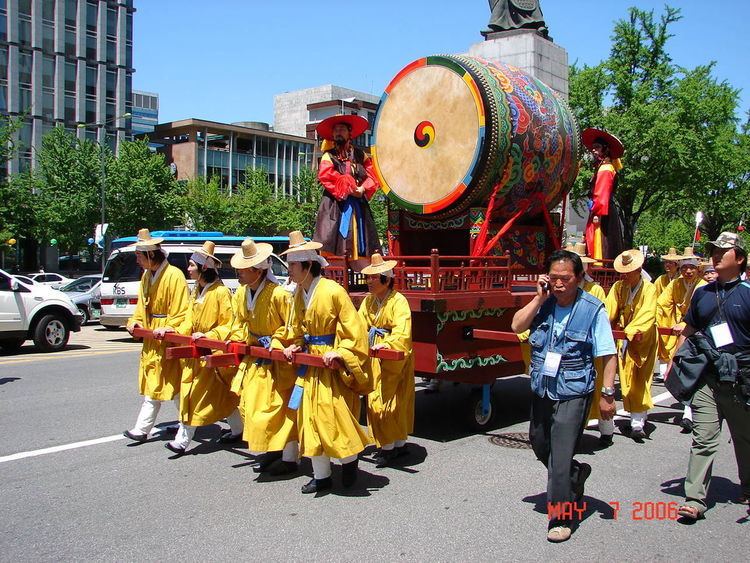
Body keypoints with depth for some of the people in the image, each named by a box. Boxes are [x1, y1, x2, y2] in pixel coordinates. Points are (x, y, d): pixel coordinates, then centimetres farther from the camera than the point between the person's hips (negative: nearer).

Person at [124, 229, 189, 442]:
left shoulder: (174, 275, -16)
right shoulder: (146, 276, 10)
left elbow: (182, 313, -17)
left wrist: (166, 329, -26)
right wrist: (135, 321, 0)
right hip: (151, 340, 8)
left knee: (175, 385, 2)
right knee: (151, 383, 10)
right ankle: (142, 430, 13)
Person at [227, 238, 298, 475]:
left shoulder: (279, 295, -24)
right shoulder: (241, 293, 1)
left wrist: (274, 341, -22)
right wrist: (237, 340, -1)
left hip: (278, 361, -8)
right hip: (255, 358, 8)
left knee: (282, 408, -1)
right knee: (250, 406, 13)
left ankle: (288, 458, 11)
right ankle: (269, 452, 28)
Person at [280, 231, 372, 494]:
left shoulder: (333, 291, -17)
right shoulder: (299, 295, 6)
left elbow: (355, 331, -15)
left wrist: (339, 353, -23)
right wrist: (294, 346, -1)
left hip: (333, 367, -7)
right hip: (310, 365, 7)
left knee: (337, 417, -3)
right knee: (310, 419, 9)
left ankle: (349, 460, 26)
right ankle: (321, 476, 21)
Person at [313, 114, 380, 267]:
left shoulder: (360, 155, 17)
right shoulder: (329, 156, 8)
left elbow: (372, 175, 7)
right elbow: (326, 176, -10)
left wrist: (363, 189, -12)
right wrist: (347, 188, -15)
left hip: (358, 205, 3)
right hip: (335, 205, -3)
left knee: (361, 245, 4)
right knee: (333, 242, -13)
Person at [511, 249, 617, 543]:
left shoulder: (593, 309, -12)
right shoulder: (543, 303, 1)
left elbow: (608, 355, -11)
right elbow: (517, 326, -10)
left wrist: (607, 394, -13)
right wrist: (539, 298, -13)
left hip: (573, 393, -6)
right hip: (542, 389, 6)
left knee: (559, 457, -5)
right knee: (539, 443, 22)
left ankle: (560, 518, 12)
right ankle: (576, 475, 49)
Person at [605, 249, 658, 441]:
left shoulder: (649, 289, -11)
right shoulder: (618, 287, 1)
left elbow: (647, 314, -22)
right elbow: (609, 310, -8)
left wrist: (632, 331, -36)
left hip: (643, 340, -3)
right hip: (624, 339, 4)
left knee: (639, 381, -4)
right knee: (626, 380, 4)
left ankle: (638, 423, -1)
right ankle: (639, 416, 18)